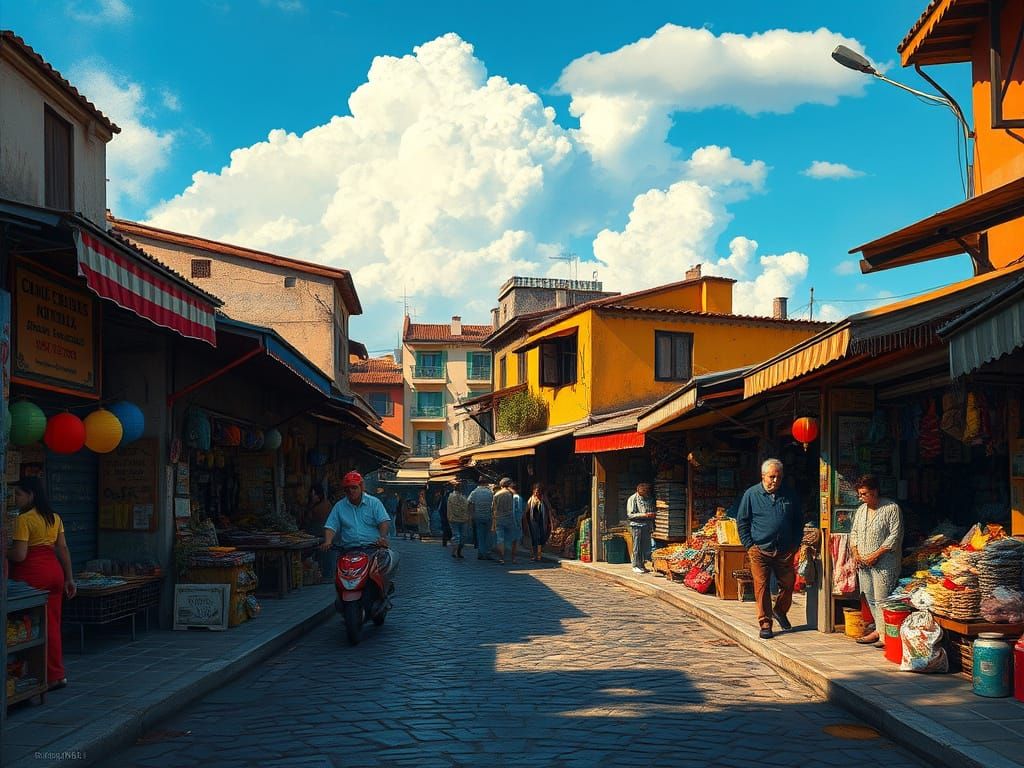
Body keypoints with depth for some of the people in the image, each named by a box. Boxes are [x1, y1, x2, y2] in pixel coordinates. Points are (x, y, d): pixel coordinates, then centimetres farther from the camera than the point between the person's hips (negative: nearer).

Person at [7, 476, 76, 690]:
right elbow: (63, 550, 11)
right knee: (52, 624, 13)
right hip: (54, 572, 7)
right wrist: (69, 579, 13)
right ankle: (57, 674, 18)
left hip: (32, 575, -7)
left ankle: (51, 676, 4)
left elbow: (19, 555, -17)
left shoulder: (24, 519, -12)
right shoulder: (55, 518, 11)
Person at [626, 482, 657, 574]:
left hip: (647, 525, 6)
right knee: (637, 546, -3)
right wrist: (644, 515, -17)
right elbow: (630, 514, -11)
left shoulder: (649, 499, 14)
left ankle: (643, 565, 14)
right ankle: (636, 566, 3)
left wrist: (652, 515, 4)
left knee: (646, 546, 5)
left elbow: (652, 511, 27)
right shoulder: (632, 499, -5)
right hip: (637, 525, -6)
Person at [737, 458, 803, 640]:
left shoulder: (789, 496, 10)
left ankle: (780, 611, 34)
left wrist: (795, 544, 9)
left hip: (785, 551, 3)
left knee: (788, 585, 8)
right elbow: (742, 522, 4)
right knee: (762, 587, -4)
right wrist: (749, 545, -4)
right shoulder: (751, 494, 1)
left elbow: (799, 522, 18)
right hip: (760, 550, -3)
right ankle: (765, 623, 4)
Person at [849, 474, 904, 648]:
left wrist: (876, 555, -16)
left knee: (882, 599, -9)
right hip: (863, 562, 7)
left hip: (883, 563, -7)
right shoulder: (861, 510, 14)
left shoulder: (891, 508, -8)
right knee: (870, 598, 9)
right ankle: (879, 630, 19)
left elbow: (895, 536, -13)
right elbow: (854, 533, 20)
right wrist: (855, 552, 3)